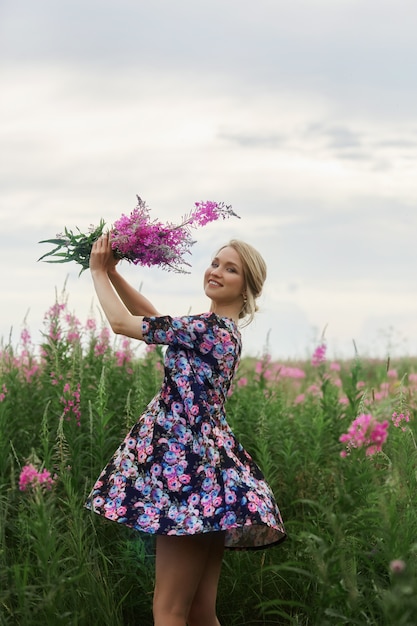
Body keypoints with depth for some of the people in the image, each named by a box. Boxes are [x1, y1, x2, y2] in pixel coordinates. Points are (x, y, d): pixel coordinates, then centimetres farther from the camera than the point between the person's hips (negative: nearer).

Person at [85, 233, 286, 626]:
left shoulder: (211, 328, -12)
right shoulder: (222, 330, 17)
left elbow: (122, 322, -8)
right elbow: (151, 316, 26)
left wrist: (98, 272, 7)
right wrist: (112, 271, 16)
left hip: (189, 469, -9)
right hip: (203, 464, 9)